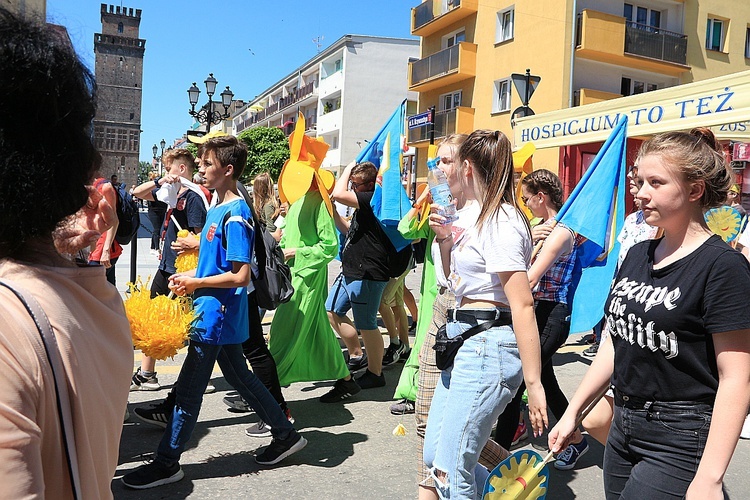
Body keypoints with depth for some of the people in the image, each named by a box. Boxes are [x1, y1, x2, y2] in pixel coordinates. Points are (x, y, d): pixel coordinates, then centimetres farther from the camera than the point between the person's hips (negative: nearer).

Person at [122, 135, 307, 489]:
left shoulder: (235, 215, -19)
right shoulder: (216, 209, 10)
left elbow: (240, 275, -22)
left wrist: (195, 283, -14)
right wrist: (190, 277, 5)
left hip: (216, 315, -10)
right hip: (221, 316, 10)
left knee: (188, 390, 2)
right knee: (239, 376, 18)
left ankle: (167, 463, 17)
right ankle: (286, 435, 30)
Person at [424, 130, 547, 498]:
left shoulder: (500, 223, -15)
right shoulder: (484, 219, 16)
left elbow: (522, 305, -22)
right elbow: (456, 281, 24)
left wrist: (533, 384, -24)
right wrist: (445, 239, 8)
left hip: (488, 347, -10)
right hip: (465, 343, 10)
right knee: (433, 457, 16)